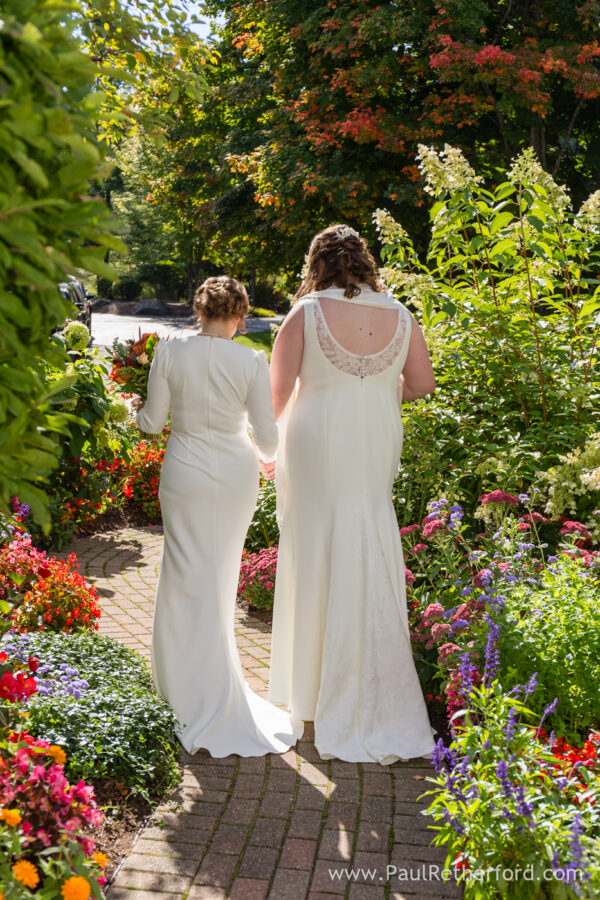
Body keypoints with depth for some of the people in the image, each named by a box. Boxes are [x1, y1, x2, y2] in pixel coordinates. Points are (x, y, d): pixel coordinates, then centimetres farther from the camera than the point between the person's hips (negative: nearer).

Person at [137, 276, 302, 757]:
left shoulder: (169, 351, -9)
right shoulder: (252, 362, -8)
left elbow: (153, 421, -2)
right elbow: (268, 436, -5)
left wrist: (136, 412, 22)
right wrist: (268, 455, 19)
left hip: (187, 473, -1)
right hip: (237, 474, 2)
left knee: (193, 582, 8)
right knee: (221, 577, 19)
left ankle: (207, 705, 14)